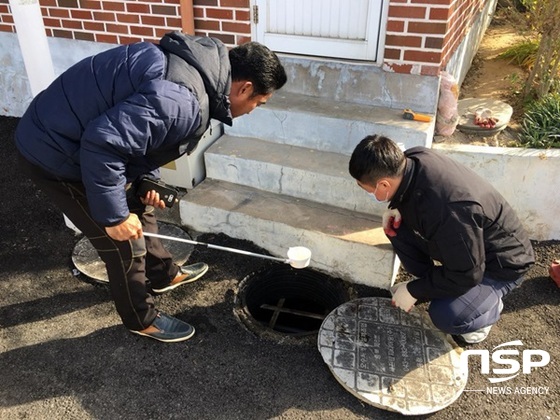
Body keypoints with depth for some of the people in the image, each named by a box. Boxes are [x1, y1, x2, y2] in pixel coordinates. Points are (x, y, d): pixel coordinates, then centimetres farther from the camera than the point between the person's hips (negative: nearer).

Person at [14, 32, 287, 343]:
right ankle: (142, 319, 27)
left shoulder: (195, 67, 1)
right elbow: (103, 144, -34)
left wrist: (147, 178, 7)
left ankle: (164, 274, 46)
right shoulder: (182, 99, -32)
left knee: (140, 209, 23)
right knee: (124, 240, 3)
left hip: (75, 137, 10)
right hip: (57, 153, -9)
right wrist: (114, 215, -24)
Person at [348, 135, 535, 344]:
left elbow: (466, 275, -29)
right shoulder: (413, 159, -18)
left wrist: (415, 291, -18)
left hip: (501, 260, -7)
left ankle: (489, 306, 6)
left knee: (446, 315, -28)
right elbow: (403, 191, 8)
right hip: (462, 242, 7)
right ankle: (429, 282, 12)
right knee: (397, 227, -6)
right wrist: (396, 208, -13)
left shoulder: (445, 209, -41)